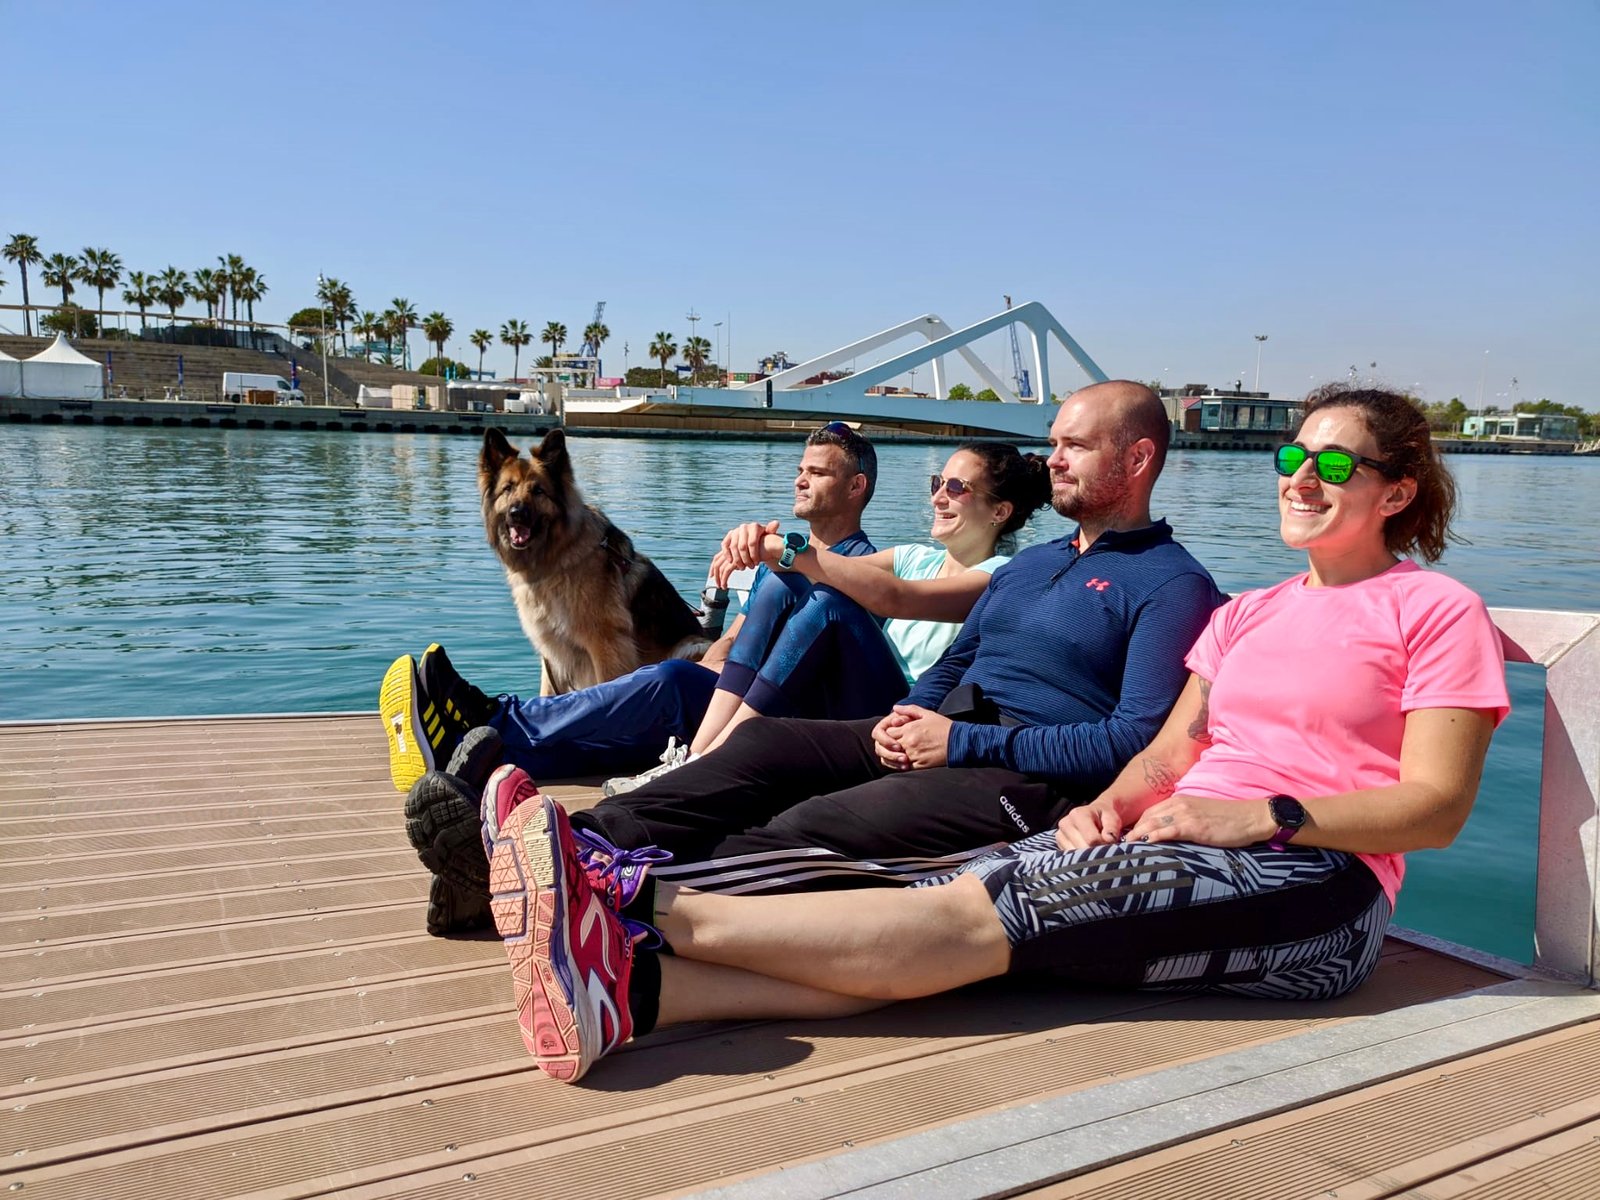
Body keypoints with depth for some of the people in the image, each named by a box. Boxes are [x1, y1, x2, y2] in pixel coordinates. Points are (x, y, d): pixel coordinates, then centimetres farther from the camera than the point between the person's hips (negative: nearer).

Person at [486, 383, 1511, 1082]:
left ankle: (647, 909, -31)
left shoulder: (1438, 611, 5)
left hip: (1312, 889, -5)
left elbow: (1436, 806, -4)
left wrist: (1260, 814, -16)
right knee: (955, 899, -25)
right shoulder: (1248, 613, 24)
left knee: (969, 915, -27)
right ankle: (629, 982, -39)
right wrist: (1113, 803, -5)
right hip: (1181, 850, 6)